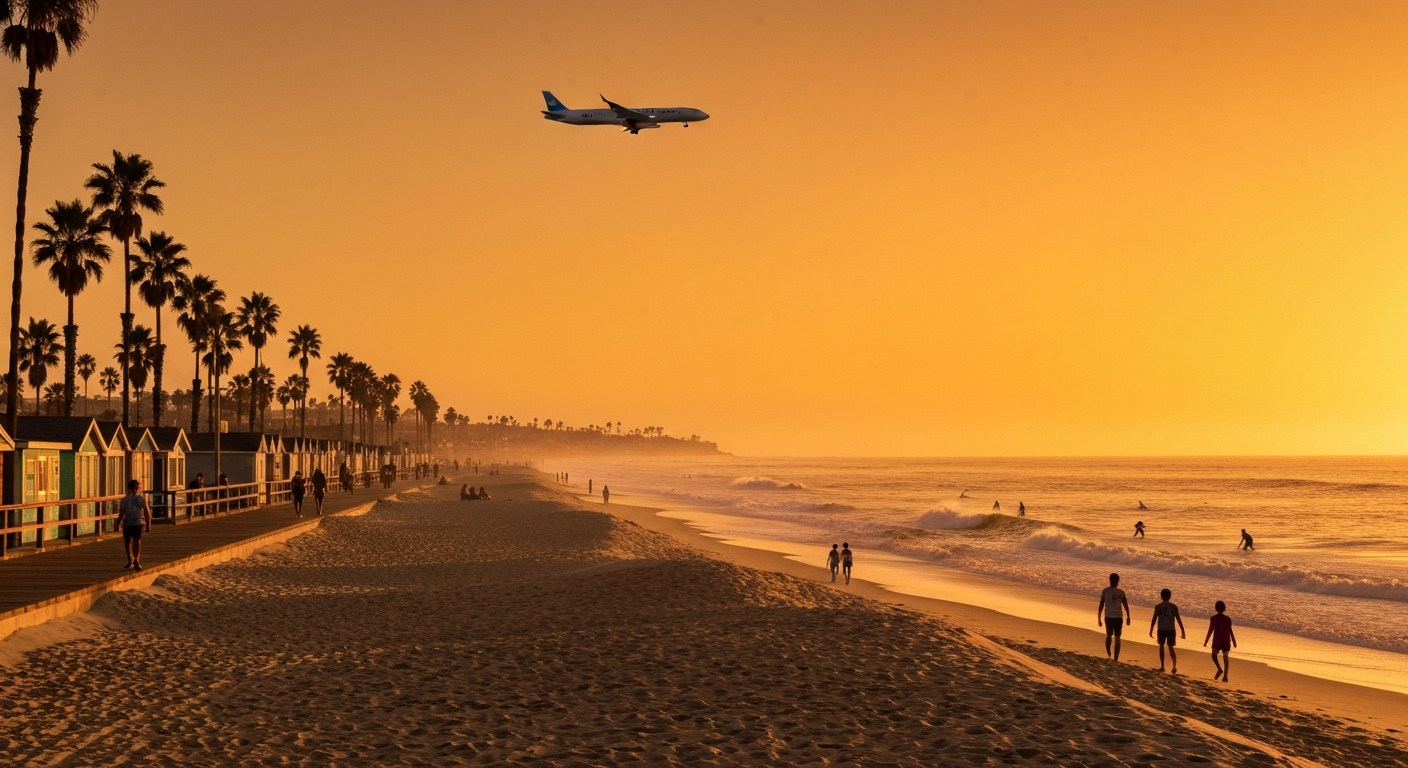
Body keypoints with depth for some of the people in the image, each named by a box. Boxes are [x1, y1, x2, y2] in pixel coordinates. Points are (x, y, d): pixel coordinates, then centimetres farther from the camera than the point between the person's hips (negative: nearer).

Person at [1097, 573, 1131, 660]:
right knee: (1117, 638, 6)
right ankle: (1115, 658, 2)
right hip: (1118, 617, -2)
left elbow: (1101, 606, -5)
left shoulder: (1105, 591, -5)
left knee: (1109, 636, 21)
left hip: (1108, 617, 2)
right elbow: (1125, 605, -10)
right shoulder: (1121, 592, -9)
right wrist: (1128, 617, 2)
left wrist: (1099, 618, 2)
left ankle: (1108, 656, 15)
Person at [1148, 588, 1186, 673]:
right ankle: (1174, 666, -13)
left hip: (1161, 629, -1)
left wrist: (1151, 630, 3)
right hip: (1171, 630, 1)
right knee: (1171, 648, 7)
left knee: (1161, 646, 14)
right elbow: (1179, 619, 0)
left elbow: (1154, 619, -5)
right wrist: (1183, 631, 4)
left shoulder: (1158, 607, -4)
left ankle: (1162, 666, 14)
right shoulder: (1174, 607, 0)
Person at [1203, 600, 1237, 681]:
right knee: (1225, 657, 8)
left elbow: (1210, 630, -9)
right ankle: (1225, 676, 3)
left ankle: (1219, 669, -11)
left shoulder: (1213, 618, -7)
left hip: (1217, 640, -3)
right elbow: (1230, 631, 0)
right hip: (1226, 640, 3)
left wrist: (1206, 641, -4)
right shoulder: (1228, 618, 1)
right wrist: (1234, 642, 7)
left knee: (1214, 655, 14)